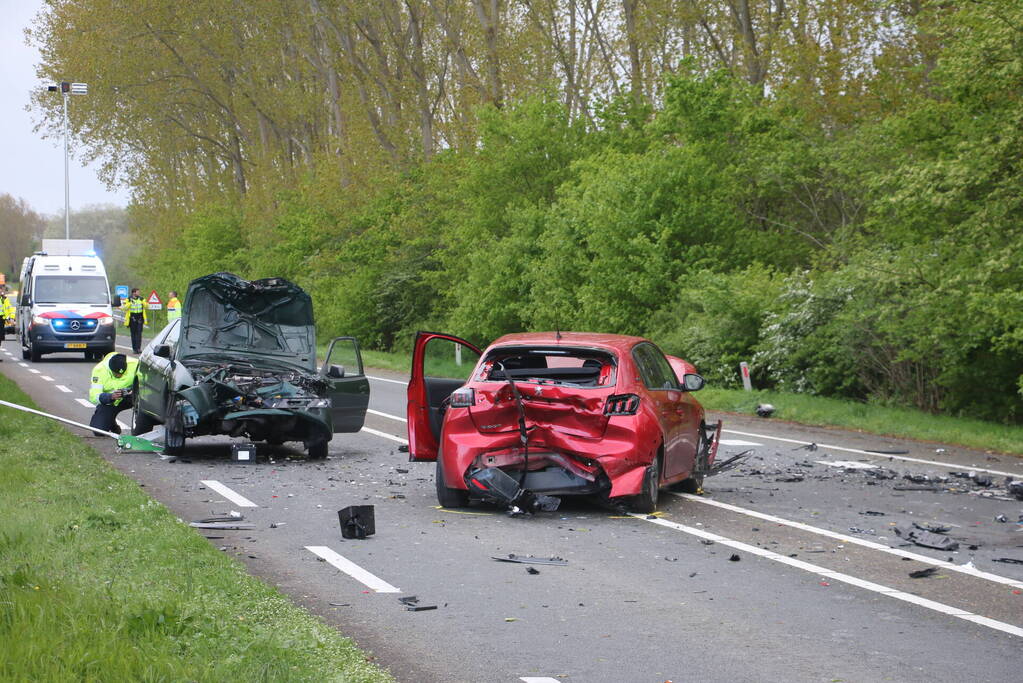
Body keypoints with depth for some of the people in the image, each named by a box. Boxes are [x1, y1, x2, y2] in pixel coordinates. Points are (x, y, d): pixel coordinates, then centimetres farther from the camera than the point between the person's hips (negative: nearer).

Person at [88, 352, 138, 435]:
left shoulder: (134, 365, -25)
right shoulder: (99, 370, -25)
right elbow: (93, 397, -28)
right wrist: (111, 397, -47)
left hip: (128, 397, 0)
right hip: (108, 401, 0)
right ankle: (111, 423, 20)